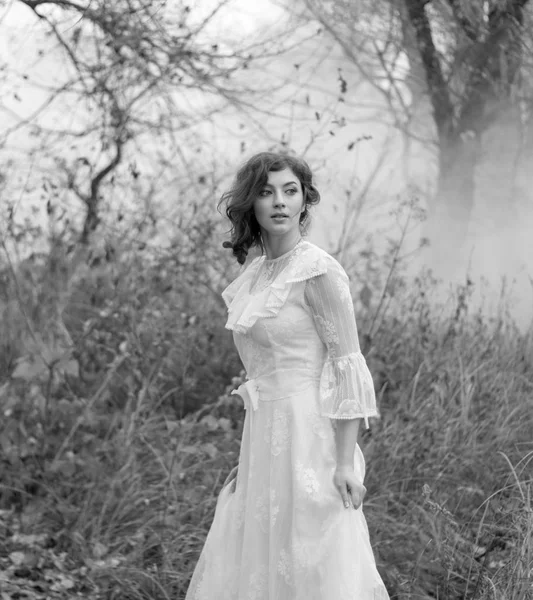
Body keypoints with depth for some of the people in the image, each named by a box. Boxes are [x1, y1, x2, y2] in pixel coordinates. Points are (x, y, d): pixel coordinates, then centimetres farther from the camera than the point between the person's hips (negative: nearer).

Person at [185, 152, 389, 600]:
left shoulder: (319, 272, -13)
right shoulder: (255, 272, 10)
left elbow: (348, 369, -14)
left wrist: (346, 462, -19)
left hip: (307, 436, -8)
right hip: (264, 439, 8)